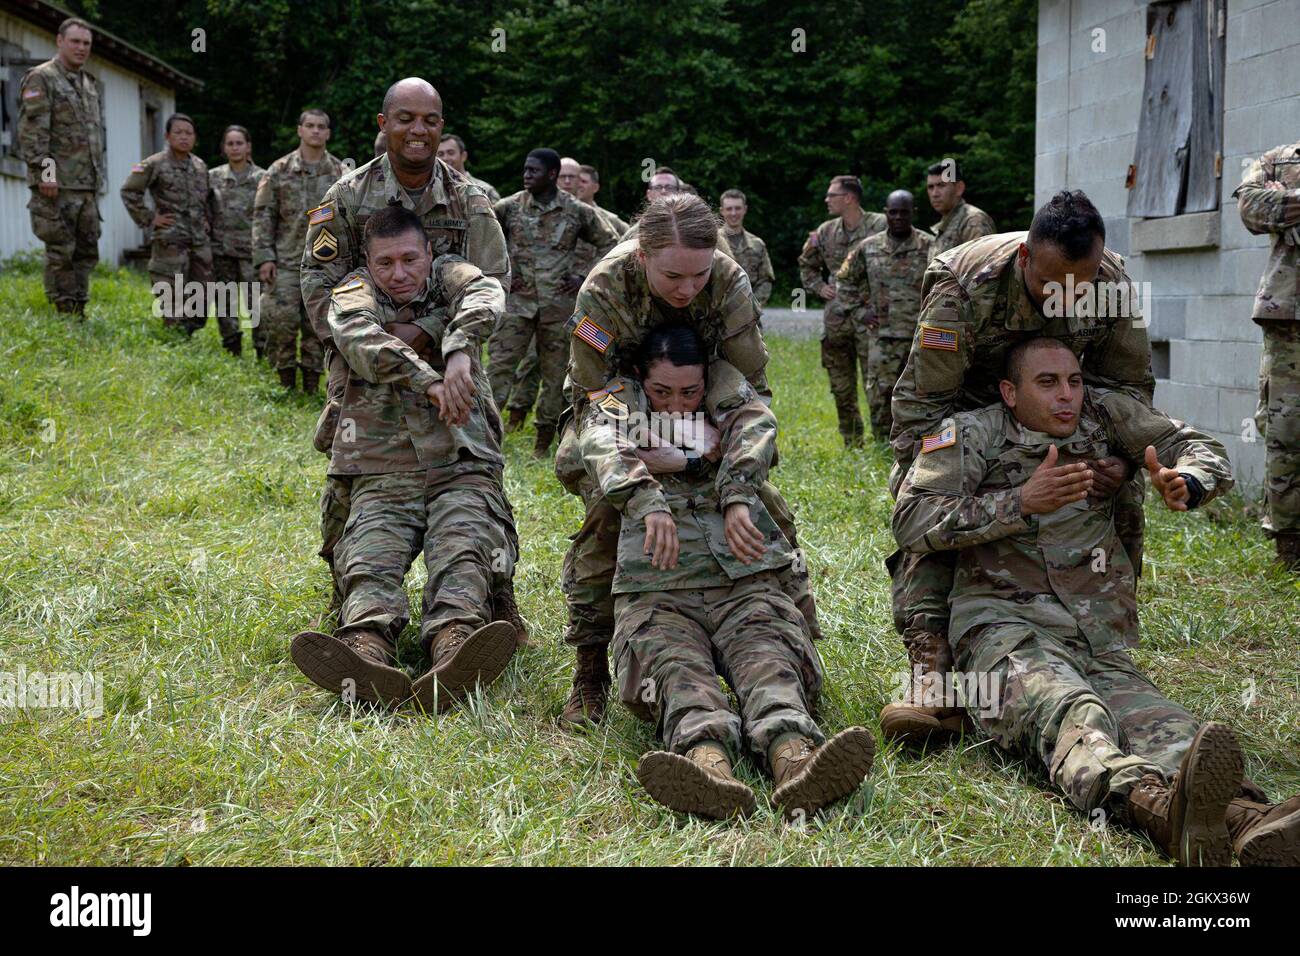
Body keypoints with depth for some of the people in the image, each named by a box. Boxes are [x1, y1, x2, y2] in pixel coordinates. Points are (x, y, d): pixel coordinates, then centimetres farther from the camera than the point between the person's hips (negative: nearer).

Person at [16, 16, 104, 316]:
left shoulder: (90, 84, 19)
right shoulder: (41, 78, -5)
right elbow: (32, 130, -14)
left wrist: (99, 174, 19)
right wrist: (43, 171, -20)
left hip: (87, 186, 8)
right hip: (57, 184, -8)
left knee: (86, 251, 9)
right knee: (60, 252, -6)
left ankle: (78, 311, 16)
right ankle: (63, 314, -2)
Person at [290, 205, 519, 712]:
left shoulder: (447, 275, 12)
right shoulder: (355, 292, 10)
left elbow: (485, 293, -13)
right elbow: (359, 339, -16)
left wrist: (459, 351, -32)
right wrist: (429, 381, -30)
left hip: (462, 468, -1)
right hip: (383, 476, 1)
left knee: (461, 560, -28)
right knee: (369, 565, -25)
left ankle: (453, 655, -53)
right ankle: (366, 658, -50)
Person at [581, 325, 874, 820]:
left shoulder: (728, 397, 23)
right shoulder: (621, 401, 18)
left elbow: (757, 427, -2)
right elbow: (601, 446, -6)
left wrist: (736, 499, -23)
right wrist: (647, 501, -29)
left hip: (744, 582, 1)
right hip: (656, 589, -1)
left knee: (768, 664, -29)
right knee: (677, 673, -32)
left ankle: (794, 760, -57)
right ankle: (708, 761, -60)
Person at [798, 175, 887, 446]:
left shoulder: (880, 226, -7)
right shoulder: (826, 232, 10)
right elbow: (806, 264, 26)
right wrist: (818, 287, 11)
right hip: (835, 320, 6)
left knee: (876, 385, -8)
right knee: (841, 388, 10)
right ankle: (851, 442, 21)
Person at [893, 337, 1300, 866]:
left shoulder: (1102, 414, 16)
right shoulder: (971, 433, 6)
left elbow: (1206, 452, 21)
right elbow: (911, 520, -5)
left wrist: (1183, 484, -6)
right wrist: (1021, 502, -13)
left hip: (1100, 642, 4)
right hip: (1007, 624, -3)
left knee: (1155, 721, -29)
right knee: (1069, 712, -36)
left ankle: (1247, 820, -57)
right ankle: (1160, 809, -65)